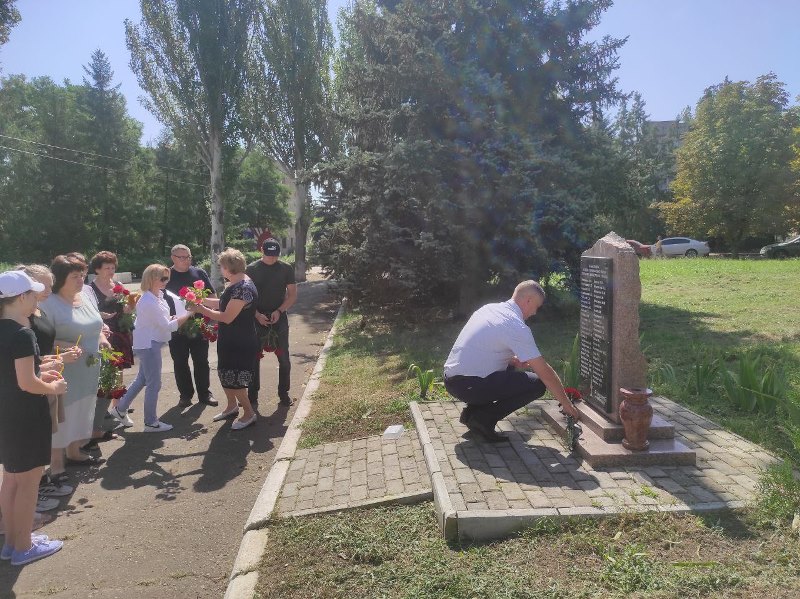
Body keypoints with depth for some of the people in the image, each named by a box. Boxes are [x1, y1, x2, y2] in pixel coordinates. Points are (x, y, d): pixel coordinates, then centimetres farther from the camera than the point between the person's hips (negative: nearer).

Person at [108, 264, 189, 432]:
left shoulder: (157, 296, 7)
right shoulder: (149, 302, -23)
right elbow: (168, 326, -22)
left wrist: (172, 318, -1)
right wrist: (188, 315, -19)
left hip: (149, 344, 10)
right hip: (149, 345, -10)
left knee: (142, 379, 21)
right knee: (154, 384, 0)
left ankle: (120, 409, 35)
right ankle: (151, 422, 12)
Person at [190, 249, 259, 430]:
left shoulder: (243, 288, -25)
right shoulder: (235, 285, 6)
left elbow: (227, 317, -25)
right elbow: (223, 303, 14)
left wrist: (201, 310, -17)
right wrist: (201, 300, 7)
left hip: (240, 344, -10)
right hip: (229, 340, 10)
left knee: (234, 380, 0)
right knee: (225, 375, 20)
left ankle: (249, 413, 14)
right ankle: (232, 406, 37)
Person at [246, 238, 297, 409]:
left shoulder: (286, 269, 0)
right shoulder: (251, 269, -2)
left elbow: (292, 295, 1)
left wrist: (279, 311, -13)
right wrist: (257, 315, -14)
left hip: (279, 319, 1)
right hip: (257, 319, -1)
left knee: (284, 358, 3)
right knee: (254, 358, 4)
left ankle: (283, 394, 17)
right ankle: (252, 396, 14)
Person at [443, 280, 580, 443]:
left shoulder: (489, 308, 13)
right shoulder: (516, 326, -12)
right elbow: (544, 371, -10)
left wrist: (513, 360, 15)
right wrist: (566, 404, 1)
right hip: (468, 386, -9)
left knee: (510, 368, 28)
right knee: (537, 385, -7)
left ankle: (473, 411, 16)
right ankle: (483, 418, -6)